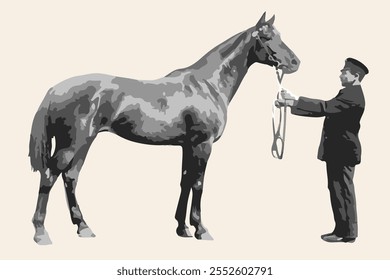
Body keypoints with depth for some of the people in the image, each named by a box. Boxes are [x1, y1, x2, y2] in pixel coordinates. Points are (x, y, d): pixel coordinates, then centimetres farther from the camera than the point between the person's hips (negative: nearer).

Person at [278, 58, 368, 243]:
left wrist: (293, 102, -24)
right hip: (339, 149, 10)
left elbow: (325, 107, -26)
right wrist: (294, 101, 6)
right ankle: (344, 230, 21)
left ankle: (347, 232, 2)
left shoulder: (352, 95, -17)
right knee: (339, 190, 14)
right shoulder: (349, 94, 16)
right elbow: (327, 108, 13)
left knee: (342, 190, -5)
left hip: (343, 150, -10)